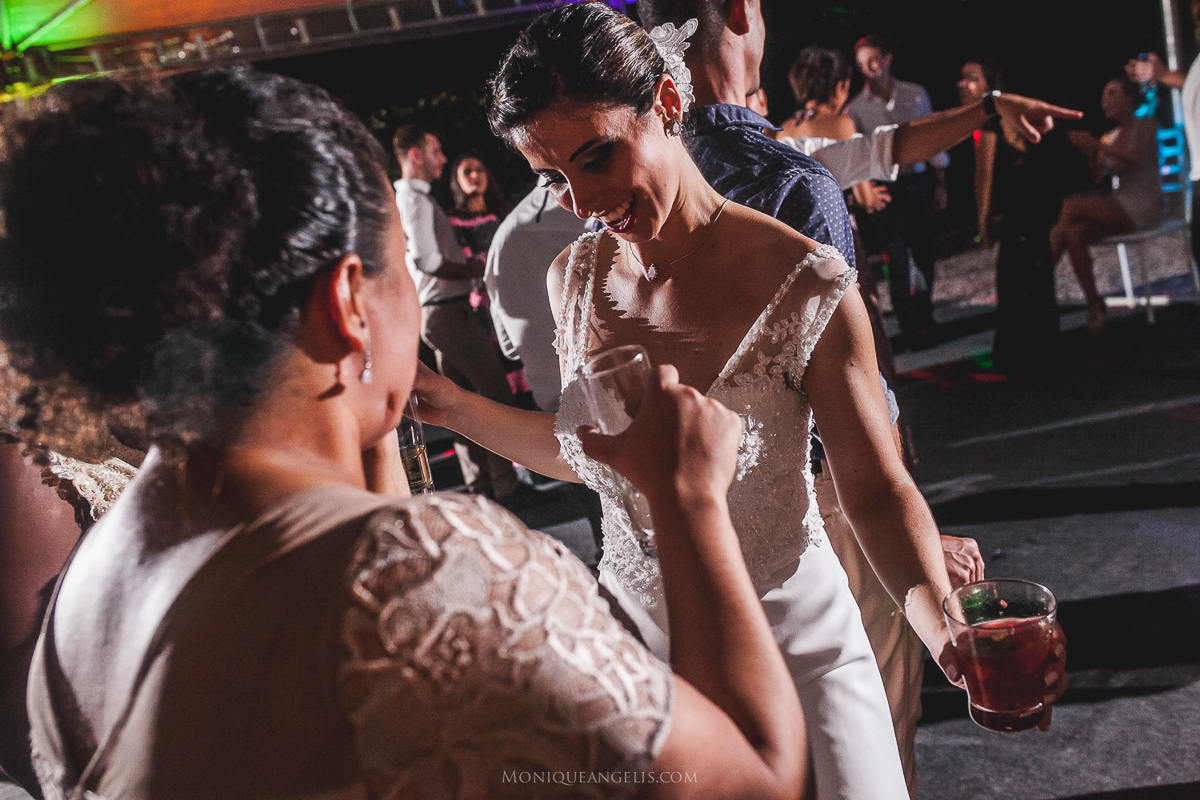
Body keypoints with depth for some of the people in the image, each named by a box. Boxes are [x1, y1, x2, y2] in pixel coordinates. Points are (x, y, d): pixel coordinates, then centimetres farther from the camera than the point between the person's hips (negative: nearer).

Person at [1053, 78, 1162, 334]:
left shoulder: (1145, 126, 2)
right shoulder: (1108, 138, 19)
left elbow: (1136, 159, -18)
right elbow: (1097, 177, 10)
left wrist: (1096, 145, -22)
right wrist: (1091, 154, -8)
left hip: (1142, 208, -6)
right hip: (1118, 209, 6)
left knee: (1071, 205, -26)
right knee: (1074, 233, -26)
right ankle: (1094, 305, -27)